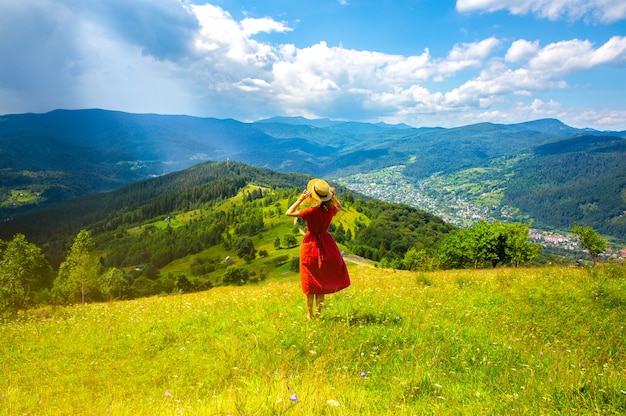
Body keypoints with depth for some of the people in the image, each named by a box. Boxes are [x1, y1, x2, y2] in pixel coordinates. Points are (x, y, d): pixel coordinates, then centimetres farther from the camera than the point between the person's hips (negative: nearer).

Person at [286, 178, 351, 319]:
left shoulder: (311, 211, -22)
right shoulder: (330, 210, -8)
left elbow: (289, 213, -15)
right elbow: (339, 206, 18)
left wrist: (301, 199, -15)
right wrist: (333, 196, 4)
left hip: (310, 245, -4)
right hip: (325, 244, 4)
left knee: (310, 281, 8)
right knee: (321, 280, 17)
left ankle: (310, 314, 17)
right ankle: (318, 312, 24)